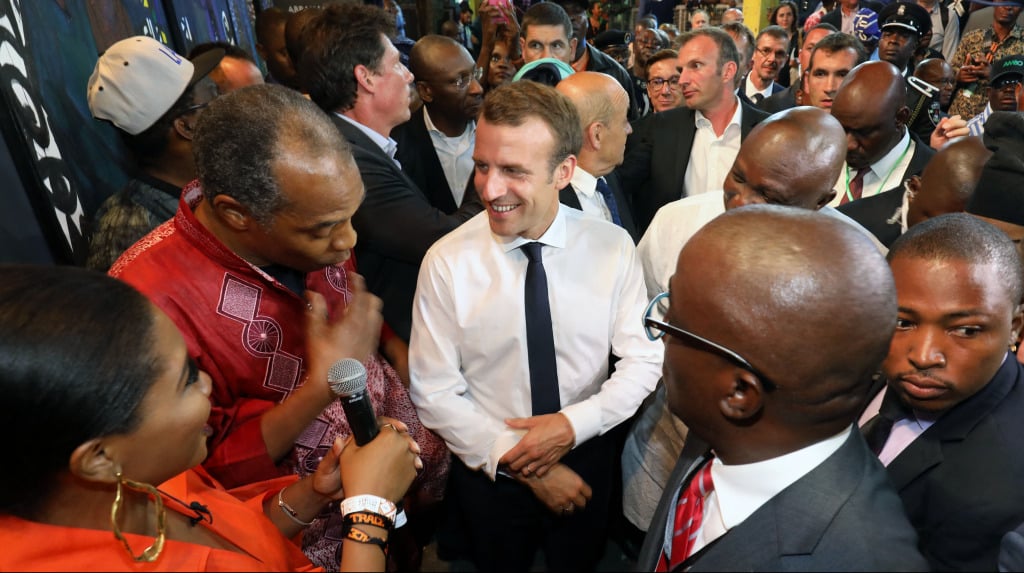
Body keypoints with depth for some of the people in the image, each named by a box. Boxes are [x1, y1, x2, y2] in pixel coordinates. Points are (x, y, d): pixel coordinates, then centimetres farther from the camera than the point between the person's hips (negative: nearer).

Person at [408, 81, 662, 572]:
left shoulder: (612, 247, -14)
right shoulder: (446, 263, -18)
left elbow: (643, 361, -8)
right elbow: (434, 392, -14)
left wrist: (573, 424, -21)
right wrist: (521, 466, -16)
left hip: (588, 458, 1)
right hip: (488, 470, -1)